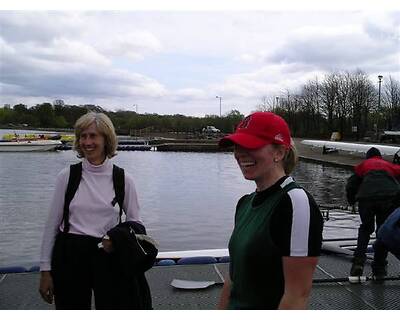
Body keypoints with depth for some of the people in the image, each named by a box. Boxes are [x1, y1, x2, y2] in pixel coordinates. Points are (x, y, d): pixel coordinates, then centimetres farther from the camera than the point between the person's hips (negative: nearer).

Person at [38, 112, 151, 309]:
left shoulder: (123, 180, -3)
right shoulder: (67, 176, -2)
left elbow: (135, 222, 6)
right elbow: (52, 224, 2)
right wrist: (45, 270, 1)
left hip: (108, 257, 0)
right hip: (68, 256, 1)